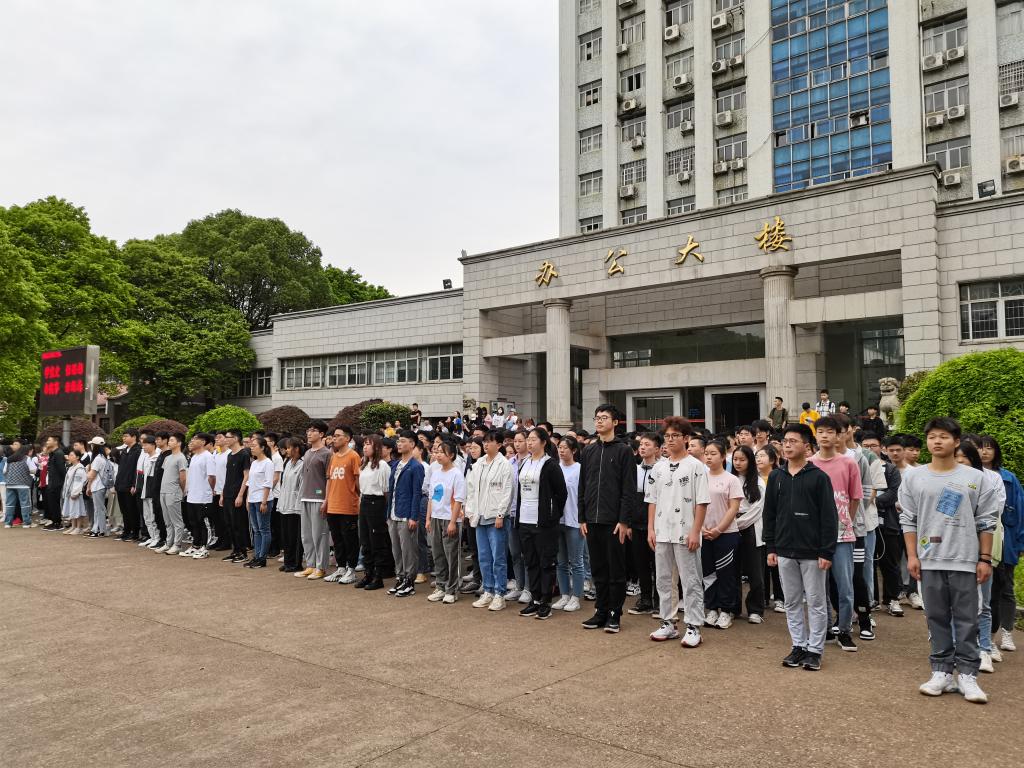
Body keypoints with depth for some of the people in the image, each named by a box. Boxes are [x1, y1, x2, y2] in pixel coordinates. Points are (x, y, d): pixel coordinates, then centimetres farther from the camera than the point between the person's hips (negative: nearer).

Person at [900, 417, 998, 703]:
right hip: (930, 560, 1)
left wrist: (985, 559, -1)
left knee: (966, 620, 4)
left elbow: (986, 522, 3)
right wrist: (912, 556, 0)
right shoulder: (913, 478, 3)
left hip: (965, 561, -1)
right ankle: (942, 672, 17)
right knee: (937, 619, 8)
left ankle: (967, 675, 12)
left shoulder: (975, 478, 1)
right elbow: (908, 520, 5)